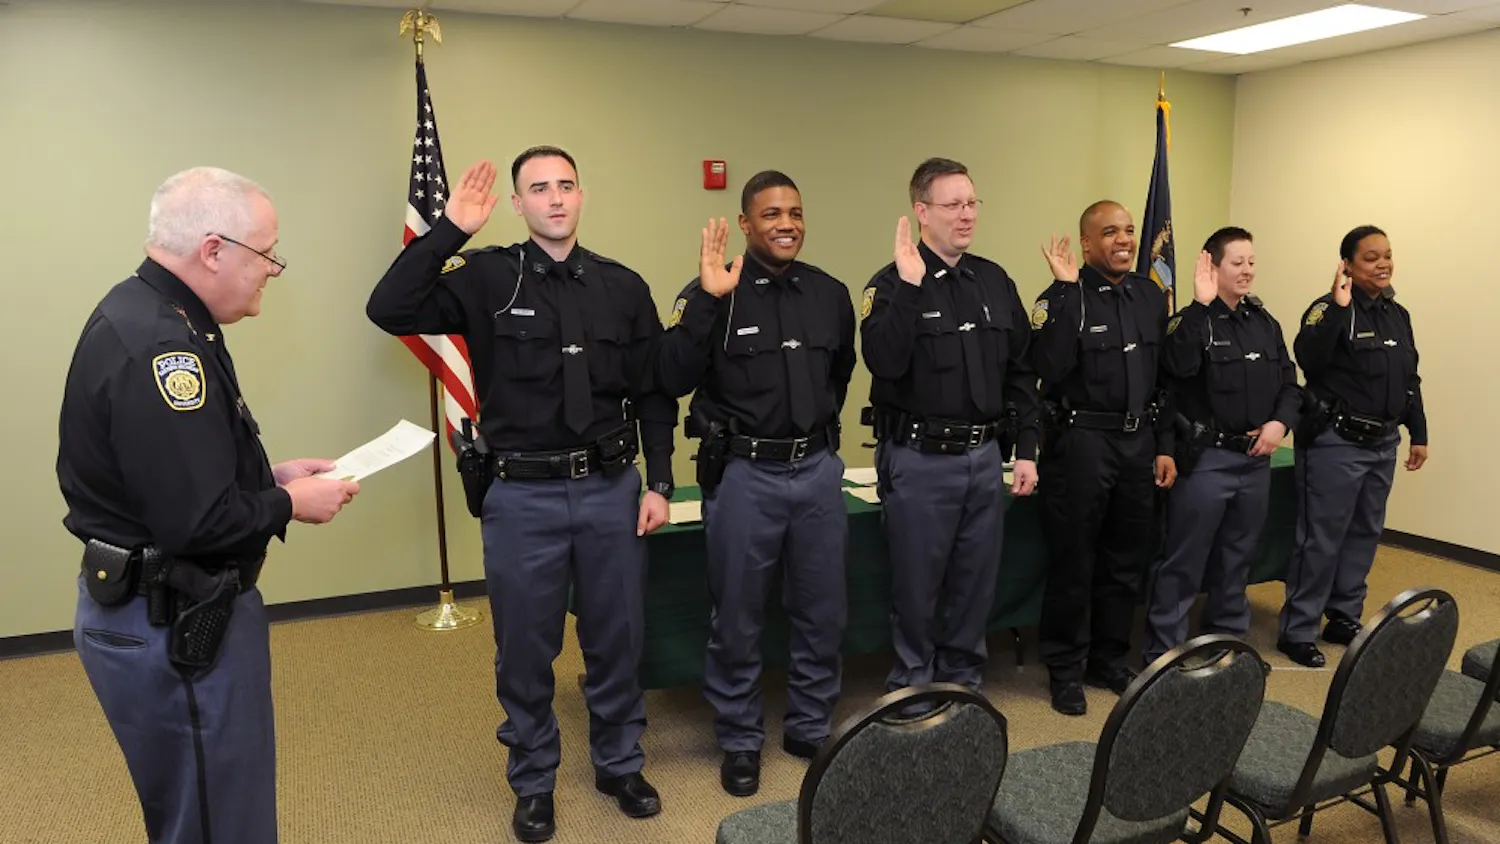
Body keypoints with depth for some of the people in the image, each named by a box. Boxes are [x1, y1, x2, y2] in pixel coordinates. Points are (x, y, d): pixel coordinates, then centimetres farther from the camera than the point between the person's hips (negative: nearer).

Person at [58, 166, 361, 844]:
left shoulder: (148, 315, 8)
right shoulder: (159, 346, -26)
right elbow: (197, 520, -29)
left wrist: (271, 474, 7)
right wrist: (290, 504, -13)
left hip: (165, 610, 11)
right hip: (172, 626, -11)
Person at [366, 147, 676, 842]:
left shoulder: (623, 287, 3)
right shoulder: (487, 277, -3)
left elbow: (653, 394, 6)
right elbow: (390, 311, -15)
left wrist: (659, 484, 2)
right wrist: (448, 231, -19)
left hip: (611, 488, 2)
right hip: (522, 496, -2)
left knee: (617, 639, 15)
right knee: (525, 649, 12)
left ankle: (620, 765, 38)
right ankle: (533, 783, 34)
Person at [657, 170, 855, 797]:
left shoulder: (831, 294, 6)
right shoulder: (712, 293, -8)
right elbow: (673, 380, -18)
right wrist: (706, 300, -24)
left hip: (818, 469, 4)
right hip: (743, 474, -4)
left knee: (823, 613, 14)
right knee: (737, 620, 9)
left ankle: (811, 728, 34)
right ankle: (740, 740, 28)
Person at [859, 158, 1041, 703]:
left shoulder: (995, 281, 9)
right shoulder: (892, 284, -7)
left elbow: (1019, 371, 12)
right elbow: (884, 362, -24)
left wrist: (1025, 449, 9)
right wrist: (910, 285, -26)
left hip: (984, 456, 5)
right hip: (919, 460, -5)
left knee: (977, 583, 14)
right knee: (917, 587, 6)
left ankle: (964, 680, 33)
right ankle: (912, 689, 25)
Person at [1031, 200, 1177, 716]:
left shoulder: (1150, 296, 10)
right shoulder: (1063, 296, -9)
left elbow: (1164, 376, 14)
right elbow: (1050, 369, -24)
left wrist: (1164, 447, 10)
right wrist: (1066, 290, -24)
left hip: (1139, 441, 6)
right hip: (1080, 441, -6)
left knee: (1127, 559, 14)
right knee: (1073, 561, 3)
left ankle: (1110, 659, 30)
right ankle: (1066, 669, 18)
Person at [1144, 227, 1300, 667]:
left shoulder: (1265, 323, 11)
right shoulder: (1193, 319, -8)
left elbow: (1289, 383, 13)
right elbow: (1179, 366, -28)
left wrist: (1280, 422, -5)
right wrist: (1201, 304, -27)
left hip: (1256, 459, 6)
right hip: (1205, 458, -6)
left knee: (1237, 559, 18)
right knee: (1184, 564, -1)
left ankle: (1229, 640, 33)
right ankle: (1162, 655, 6)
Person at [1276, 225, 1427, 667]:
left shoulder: (1398, 314, 12)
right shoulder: (1331, 307, -10)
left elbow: (1410, 380, 19)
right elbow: (1308, 359, -28)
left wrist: (1418, 434, 18)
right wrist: (1338, 307, -30)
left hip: (1383, 444, 8)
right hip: (1336, 443, -7)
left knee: (1365, 534, 14)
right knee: (1321, 539, -4)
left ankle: (1344, 618, 28)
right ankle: (1297, 631, 4)